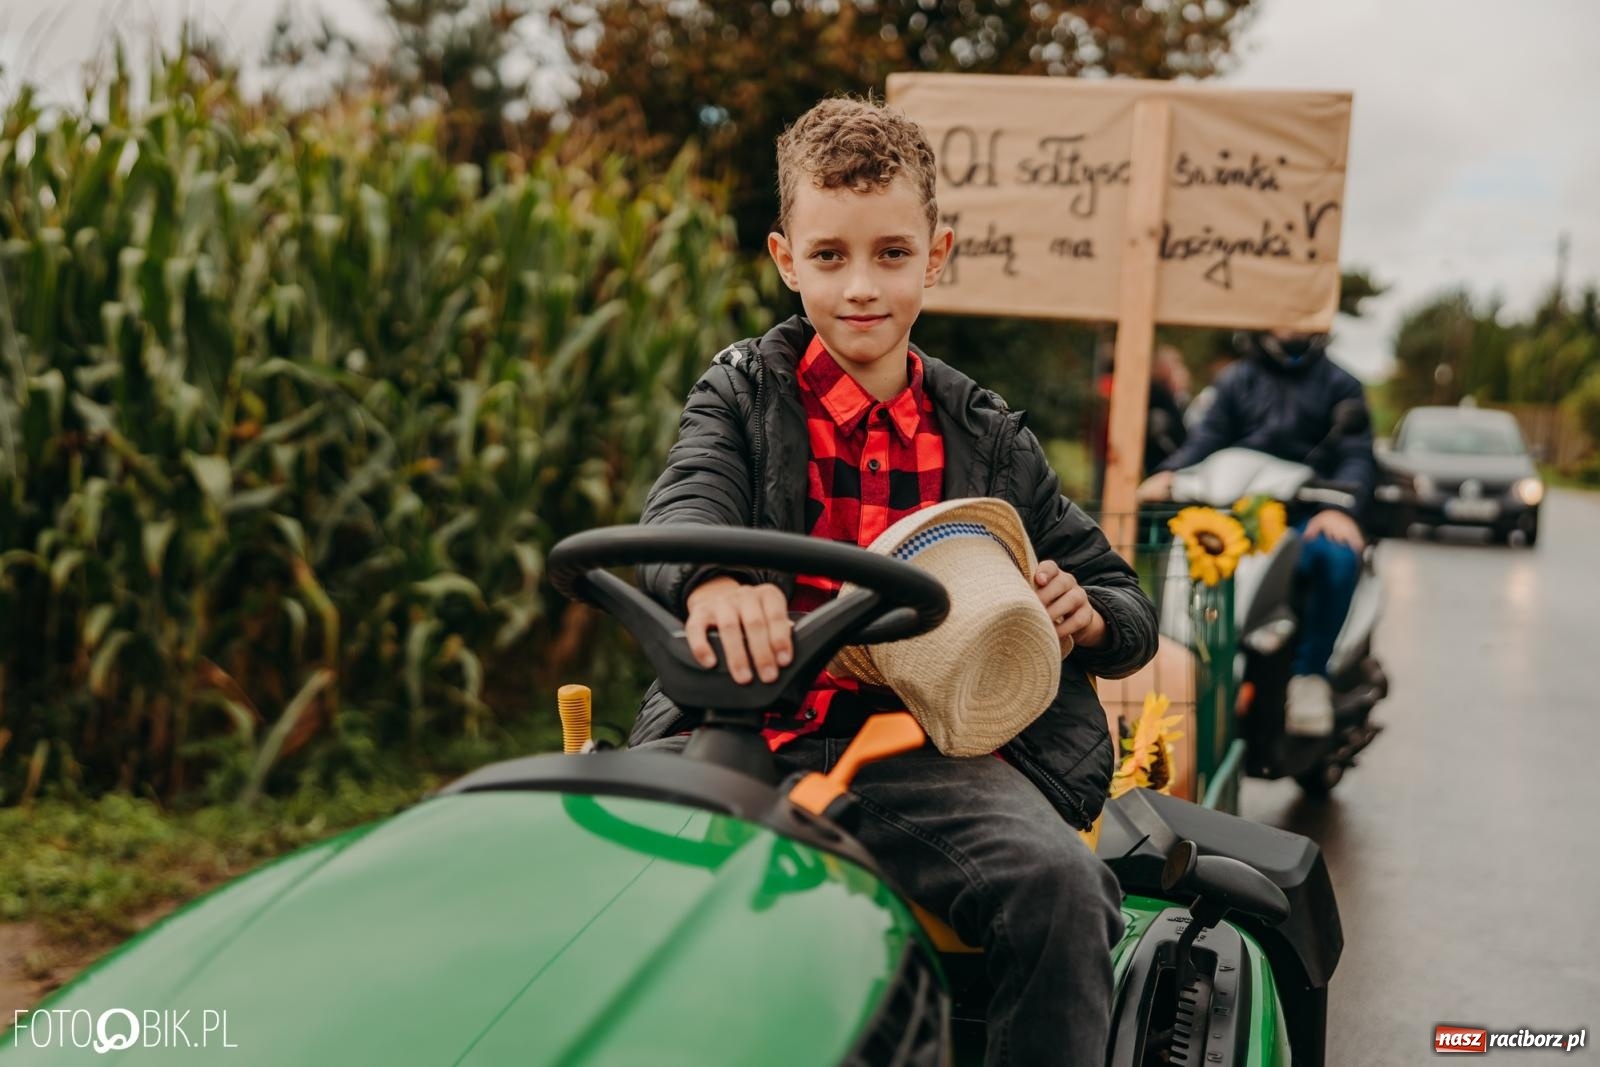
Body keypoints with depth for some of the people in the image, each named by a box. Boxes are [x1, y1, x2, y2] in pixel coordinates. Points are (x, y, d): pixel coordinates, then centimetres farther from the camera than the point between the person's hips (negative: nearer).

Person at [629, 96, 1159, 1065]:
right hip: (746, 732, 0)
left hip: (930, 748, 1)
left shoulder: (988, 440, 16)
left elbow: (1132, 613, 22)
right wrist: (712, 579, -37)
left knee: (1057, 880, -28)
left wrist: (1085, 614, -5)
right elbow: (684, 507, -11)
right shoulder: (744, 394, 12)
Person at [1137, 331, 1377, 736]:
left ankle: (1310, 674, -22)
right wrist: (1168, 473, -16)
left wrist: (1340, 507, -18)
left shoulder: (1339, 383, 16)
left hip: (1308, 514, -1)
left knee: (1338, 557, -35)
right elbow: (1209, 434, 6)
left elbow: (1357, 455, 3)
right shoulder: (1238, 379, 21)